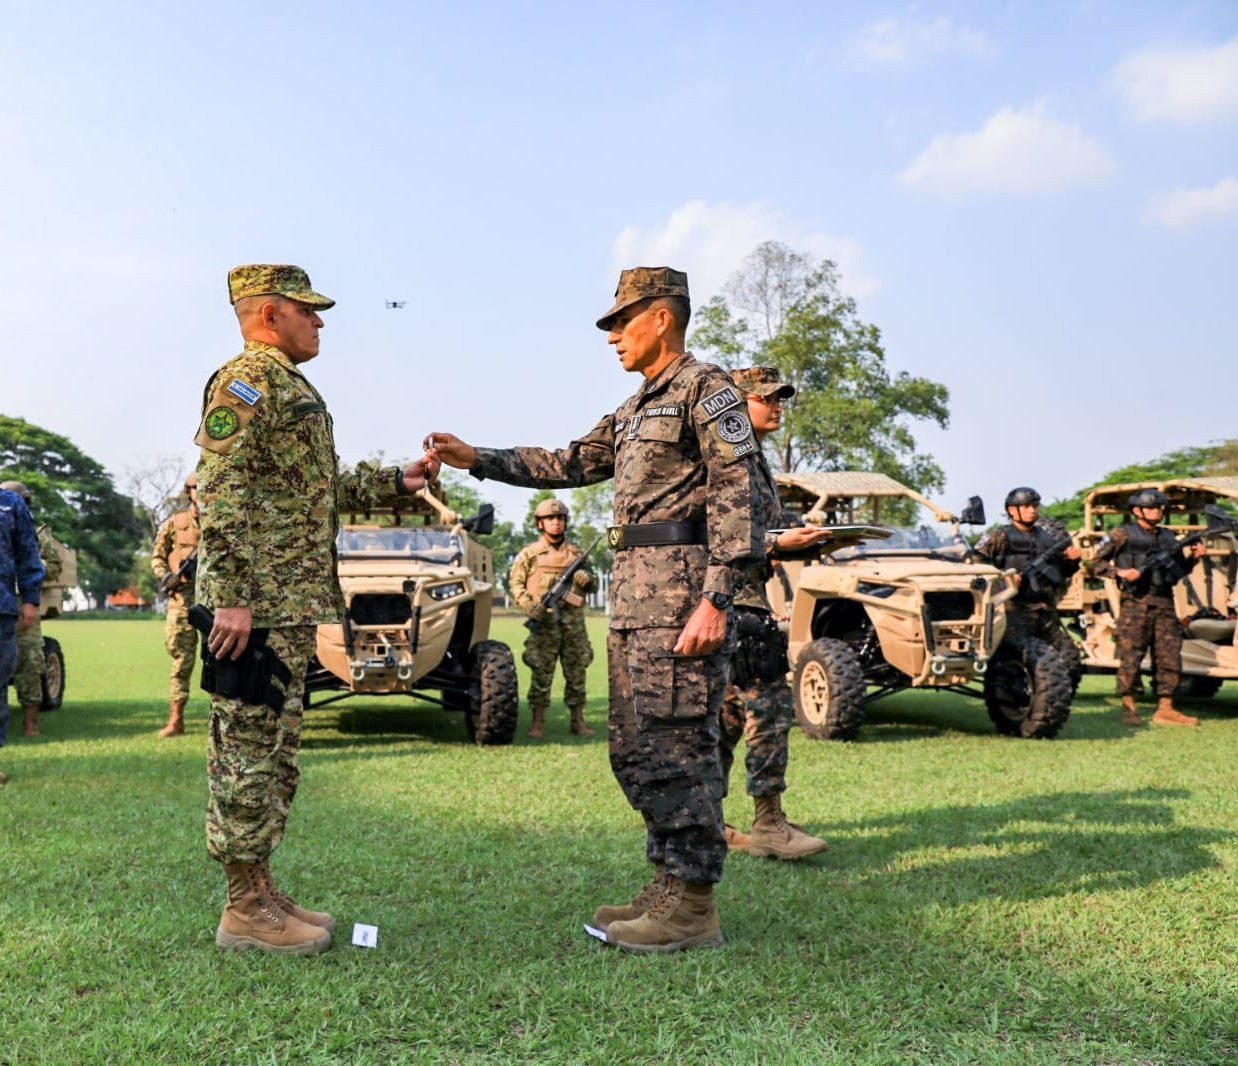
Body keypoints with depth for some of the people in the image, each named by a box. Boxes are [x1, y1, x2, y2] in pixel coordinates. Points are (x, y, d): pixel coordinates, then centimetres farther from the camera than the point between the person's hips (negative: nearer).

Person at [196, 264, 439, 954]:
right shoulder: (246, 382, -10)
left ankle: (261, 893, 21)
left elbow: (321, 488, 26)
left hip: (293, 604, 10)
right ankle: (246, 911, 4)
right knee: (251, 750, -4)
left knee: (273, 753, 13)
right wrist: (231, 598, -23)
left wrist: (400, 481, 16)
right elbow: (220, 494, -18)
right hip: (261, 604, -10)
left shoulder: (292, 389, 22)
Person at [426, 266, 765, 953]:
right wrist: (476, 459, 19)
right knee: (633, 746, 11)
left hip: (680, 590, -10)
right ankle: (670, 883, 21)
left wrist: (715, 600, -23)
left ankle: (694, 907, 1)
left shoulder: (706, 389, -7)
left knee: (675, 743, -8)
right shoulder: (635, 410, 22)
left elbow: (738, 498, -15)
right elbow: (569, 464, 25)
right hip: (632, 591, 10)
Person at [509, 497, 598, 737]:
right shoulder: (530, 554, 5)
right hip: (544, 623, -3)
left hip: (573, 621, 3)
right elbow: (515, 582, 4)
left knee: (576, 671, 5)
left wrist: (587, 579, -4)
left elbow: (594, 584, 20)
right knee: (541, 672, -3)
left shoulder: (576, 553, 14)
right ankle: (538, 722, 4)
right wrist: (529, 605, -12)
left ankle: (578, 720, 13)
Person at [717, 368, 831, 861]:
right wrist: (778, 543, -23)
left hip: (749, 595, 11)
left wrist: (801, 538, 10)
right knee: (768, 706, -11)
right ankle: (768, 825, -6)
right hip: (735, 598, -11)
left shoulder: (758, 460, 22)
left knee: (729, 712, 11)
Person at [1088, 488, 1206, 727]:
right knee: (1130, 657, -5)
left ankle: (1165, 709, 11)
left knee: (1169, 657, 3)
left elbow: (1178, 571, 22)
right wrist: (1120, 572, -14)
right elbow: (1095, 563, 0)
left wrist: (1193, 557, 5)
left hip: (1164, 605, 5)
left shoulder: (1168, 537, 18)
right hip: (1135, 603, -5)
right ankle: (1128, 708, 3)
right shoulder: (1123, 534, 2)